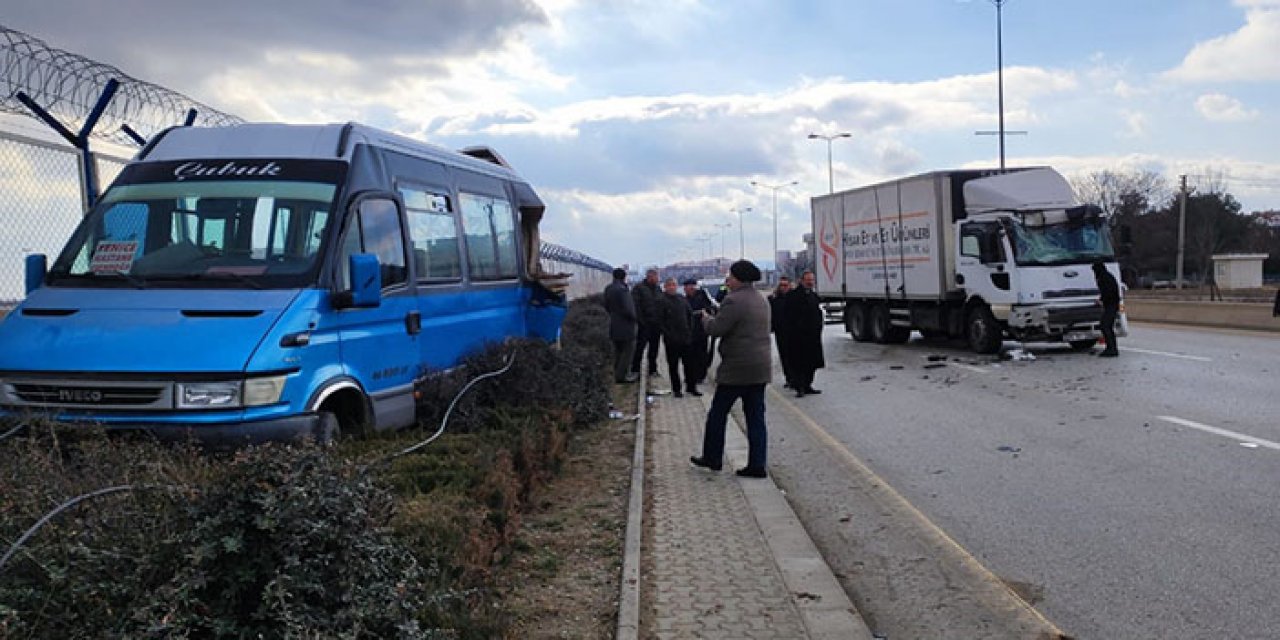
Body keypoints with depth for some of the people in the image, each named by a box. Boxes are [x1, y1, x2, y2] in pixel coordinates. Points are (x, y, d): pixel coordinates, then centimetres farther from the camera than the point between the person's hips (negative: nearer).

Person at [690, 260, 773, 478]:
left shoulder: (734, 301, -16)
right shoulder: (761, 300, 13)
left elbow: (716, 329, -18)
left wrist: (706, 318, 3)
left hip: (737, 368, -8)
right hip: (760, 367, 8)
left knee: (718, 413, 7)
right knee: (756, 417, 9)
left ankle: (712, 458, 17)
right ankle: (757, 465, 7)